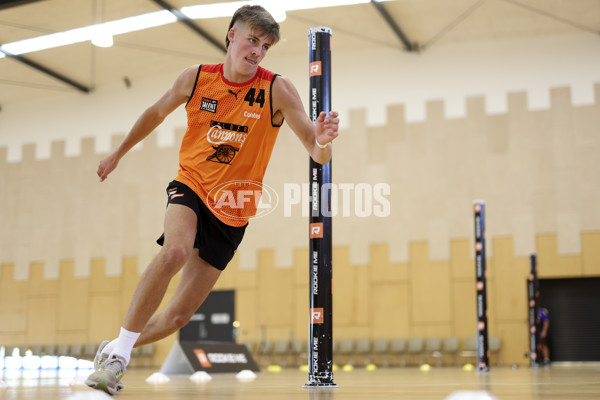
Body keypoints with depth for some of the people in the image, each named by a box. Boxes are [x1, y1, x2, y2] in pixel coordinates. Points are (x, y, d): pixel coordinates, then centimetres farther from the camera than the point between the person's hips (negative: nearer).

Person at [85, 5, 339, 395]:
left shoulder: (277, 89, -12)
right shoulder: (196, 78, -6)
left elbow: (318, 153, -18)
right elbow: (156, 113, 14)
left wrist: (322, 142, -42)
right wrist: (119, 153, 23)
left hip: (232, 212, 0)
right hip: (190, 187, 0)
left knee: (179, 315, 1)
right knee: (176, 250, -35)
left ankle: (113, 350, 27)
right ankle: (120, 348, -20)